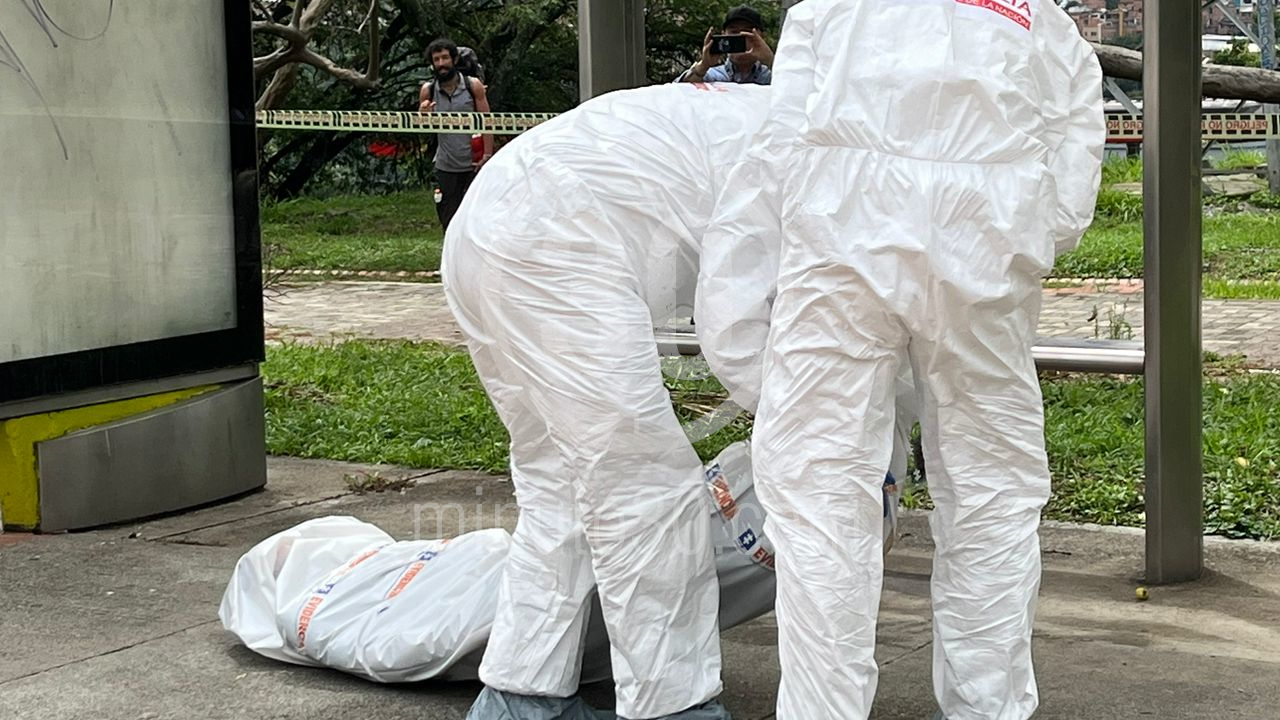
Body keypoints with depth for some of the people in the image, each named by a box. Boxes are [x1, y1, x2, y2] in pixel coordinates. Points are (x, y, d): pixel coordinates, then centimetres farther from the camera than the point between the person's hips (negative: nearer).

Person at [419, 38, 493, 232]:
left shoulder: (473, 86, -3)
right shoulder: (428, 90, 2)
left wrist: (487, 154, -13)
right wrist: (424, 115, -18)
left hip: (473, 165, -2)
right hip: (445, 166, 2)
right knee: (448, 219, 6)